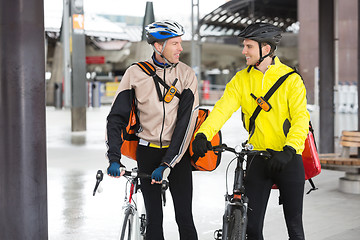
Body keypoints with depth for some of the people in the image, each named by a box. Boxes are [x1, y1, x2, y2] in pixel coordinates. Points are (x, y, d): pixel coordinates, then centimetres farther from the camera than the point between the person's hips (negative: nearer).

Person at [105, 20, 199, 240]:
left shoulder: (186, 74, -4)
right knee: (154, 218, 3)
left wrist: (168, 164, -19)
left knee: (185, 218, -4)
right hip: (148, 153, 1)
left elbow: (186, 122, -11)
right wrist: (114, 159, -15)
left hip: (177, 153, 0)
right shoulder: (135, 73, -3)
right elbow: (117, 117, -2)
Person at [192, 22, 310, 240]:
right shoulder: (242, 79, 3)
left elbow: (301, 118, -15)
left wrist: (289, 150, -31)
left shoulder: (291, 79, -6)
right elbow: (223, 108, -10)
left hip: (288, 159, -2)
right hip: (258, 159, 3)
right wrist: (203, 134, -27)